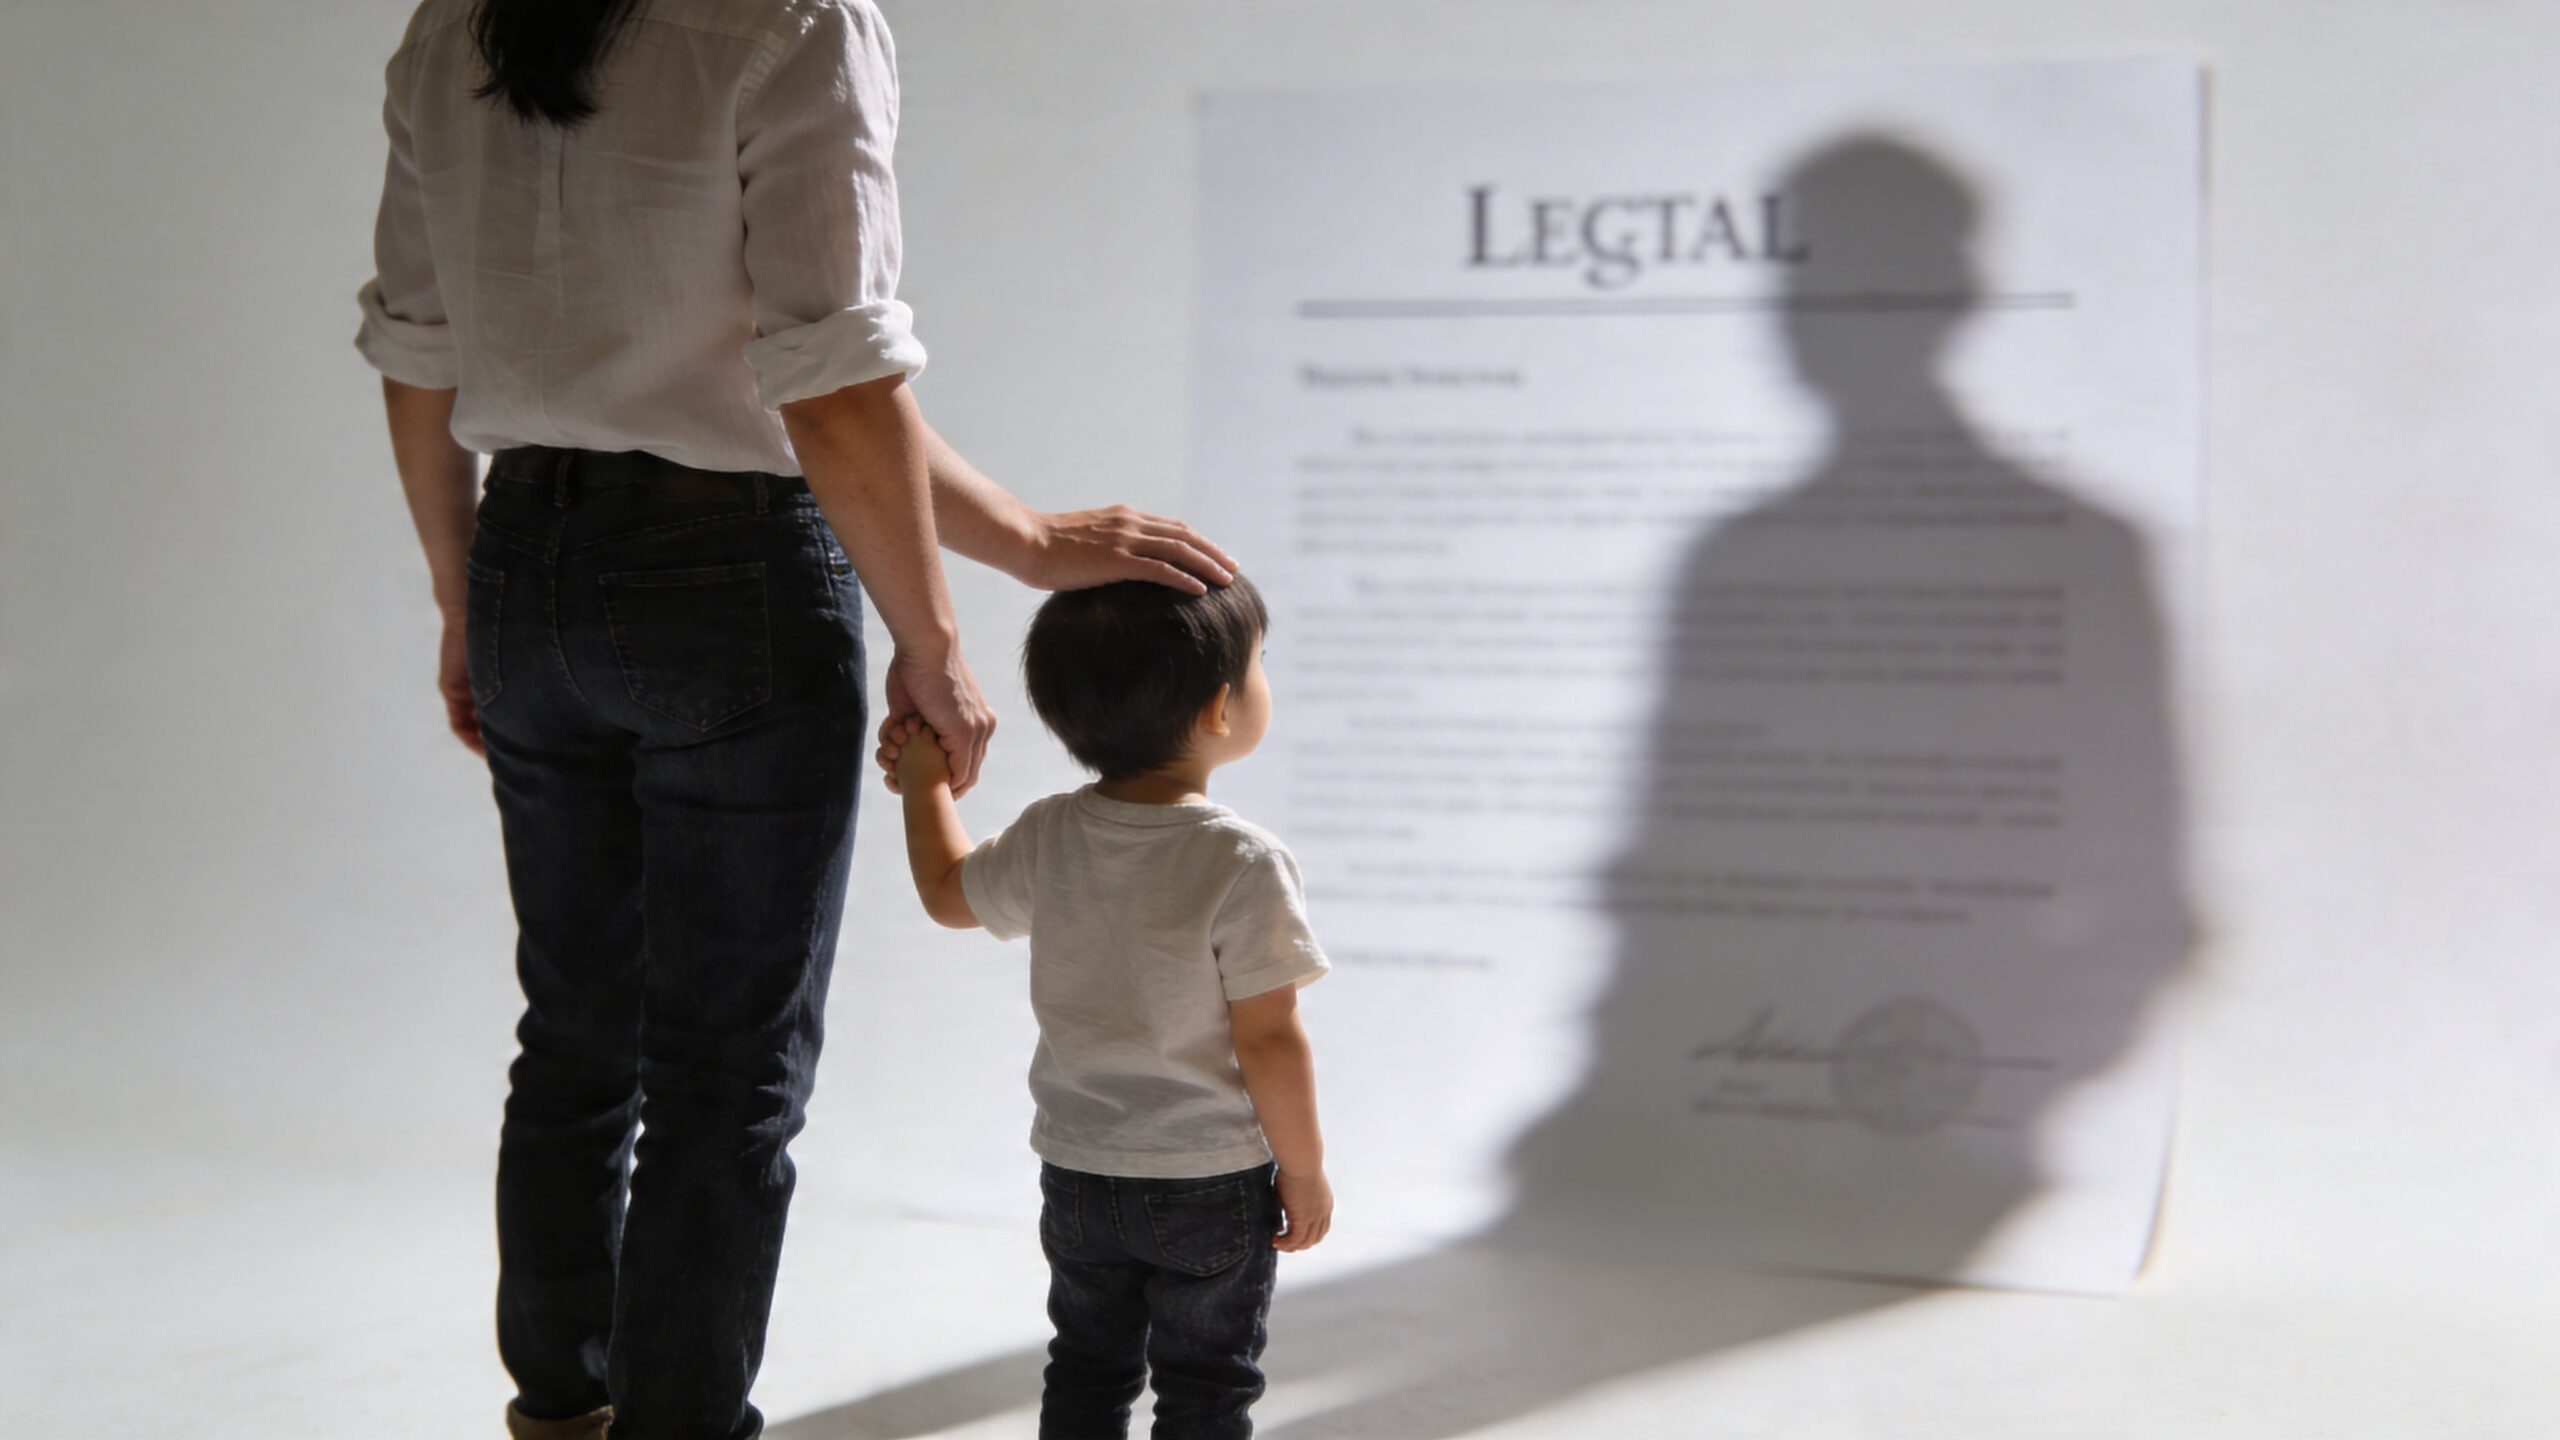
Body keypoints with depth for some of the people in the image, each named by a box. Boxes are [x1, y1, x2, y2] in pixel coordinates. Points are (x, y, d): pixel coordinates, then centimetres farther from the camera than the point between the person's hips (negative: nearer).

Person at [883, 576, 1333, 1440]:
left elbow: (949, 894, 14)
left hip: (1078, 1174, 5)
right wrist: (1303, 1169, -7)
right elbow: (1269, 1040, -20)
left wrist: (925, 783, 27)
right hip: (1211, 1186, -5)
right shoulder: (1243, 865, -23)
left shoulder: (1047, 840, -6)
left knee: (1088, 1367, 21)